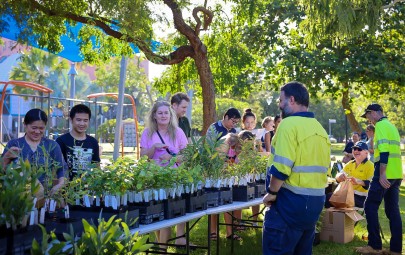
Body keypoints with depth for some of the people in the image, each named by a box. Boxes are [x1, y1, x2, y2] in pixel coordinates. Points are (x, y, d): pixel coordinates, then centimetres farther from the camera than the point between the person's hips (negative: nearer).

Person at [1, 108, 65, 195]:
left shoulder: (52, 145, 8)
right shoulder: (13, 144, 7)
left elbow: (62, 169, 6)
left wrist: (60, 185, -12)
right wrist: (7, 157, -13)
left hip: (46, 194, 0)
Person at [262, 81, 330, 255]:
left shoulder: (289, 124, -14)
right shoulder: (320, 129, 13)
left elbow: (281, 168, -22)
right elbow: (324, 168, 17)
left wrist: (272, 193, -9)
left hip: (291, 201, -9)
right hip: (315, 201, 9)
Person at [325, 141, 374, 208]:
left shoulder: (370, 166, -5)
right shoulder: (349, 164, 15)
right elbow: (338, 177, 10)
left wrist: (358, 181, -38)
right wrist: (340, 176, -16)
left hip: (361, 197, -6)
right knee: (328, 197, -13)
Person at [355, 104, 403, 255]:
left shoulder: (380, 125, -8)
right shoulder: (391, 126, 21)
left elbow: (384, 151, -19)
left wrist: (382, 174, -23)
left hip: (385, 174, -9)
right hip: (396, 174, 9)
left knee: (370, 207, -2)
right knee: (393, 210, 9)